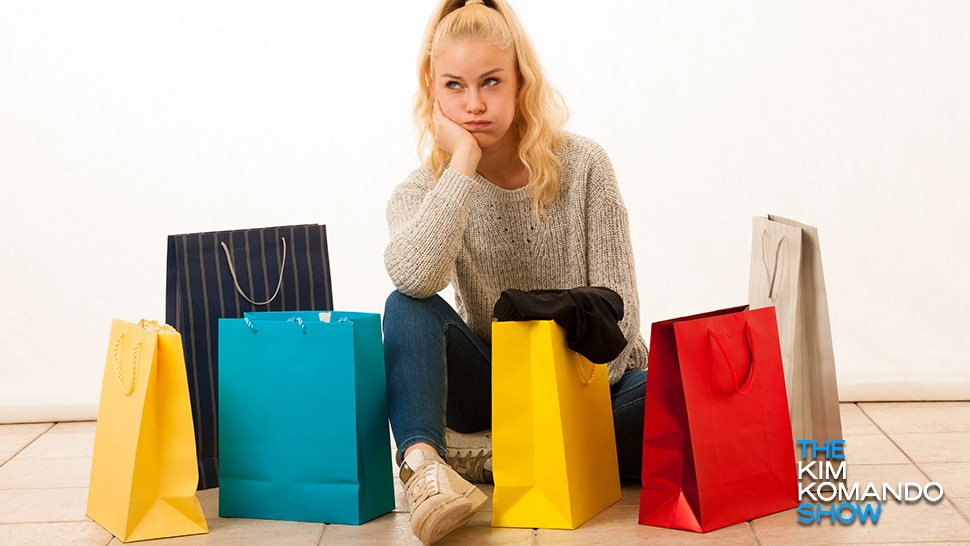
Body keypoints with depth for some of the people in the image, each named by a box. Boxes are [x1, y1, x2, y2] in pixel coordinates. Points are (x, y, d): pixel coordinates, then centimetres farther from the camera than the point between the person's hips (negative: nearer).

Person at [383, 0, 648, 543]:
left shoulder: (582, 165, -7)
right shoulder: (424, 192, -5)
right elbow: (415, 277, -31)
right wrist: (464, 163, -27)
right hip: (496, 390, 0)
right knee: (409, 308, -24)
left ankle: (481, 456, -24)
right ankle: (423, 463, -42)